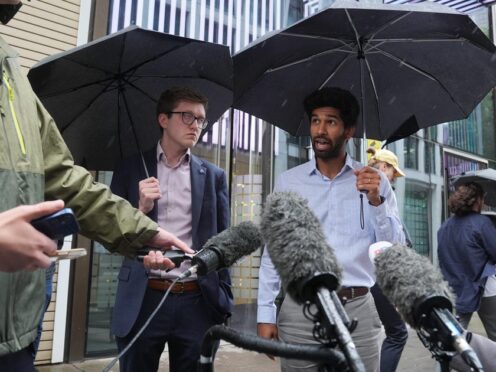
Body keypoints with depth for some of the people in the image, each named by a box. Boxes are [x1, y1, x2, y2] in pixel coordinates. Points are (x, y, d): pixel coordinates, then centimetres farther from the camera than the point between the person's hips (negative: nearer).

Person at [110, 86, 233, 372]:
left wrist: (224, 303, 3)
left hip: (197, 302, 1)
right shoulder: (131, 169, 5)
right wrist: (140, 209, -13)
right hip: (143, 301, -1)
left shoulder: (213, 176, 8)